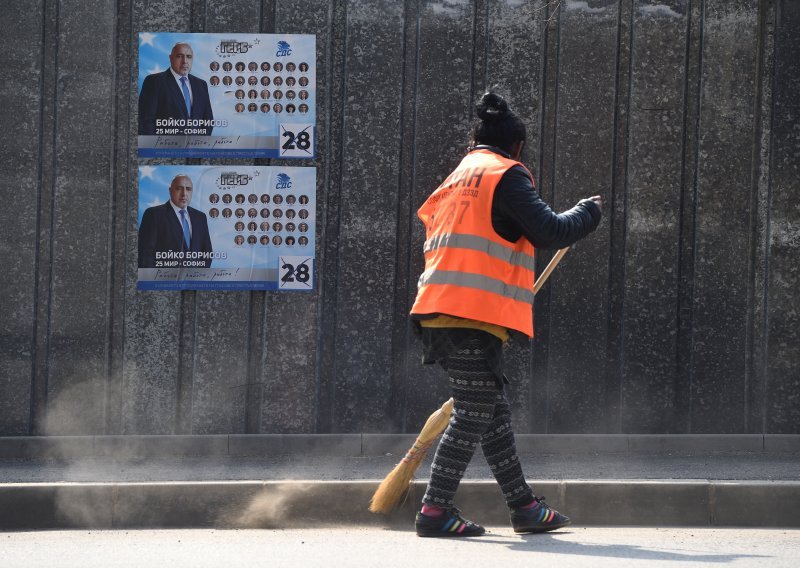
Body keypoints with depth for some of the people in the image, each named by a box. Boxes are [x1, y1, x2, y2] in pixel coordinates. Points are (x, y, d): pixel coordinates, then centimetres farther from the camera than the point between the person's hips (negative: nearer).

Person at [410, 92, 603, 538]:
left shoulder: (455, 180, 24)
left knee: (494, 412, 14)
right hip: (475, 316, -9)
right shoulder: (507, 175, -2)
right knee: (475, 413, -7)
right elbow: (548, 232, -9)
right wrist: (589, 213, 9)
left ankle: (524, 506, 18)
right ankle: (436, 510, -11)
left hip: (439, 312, 9)